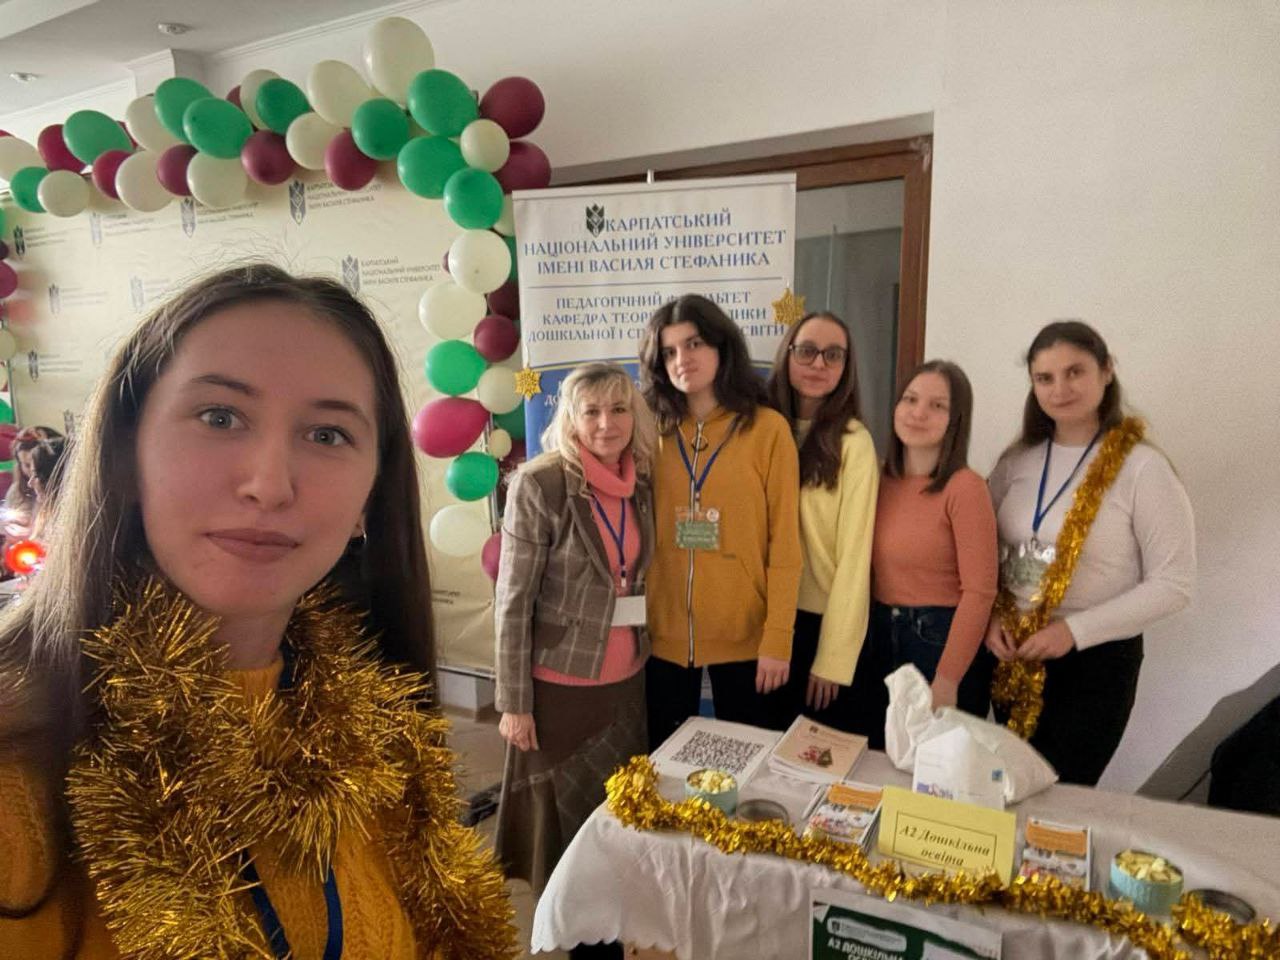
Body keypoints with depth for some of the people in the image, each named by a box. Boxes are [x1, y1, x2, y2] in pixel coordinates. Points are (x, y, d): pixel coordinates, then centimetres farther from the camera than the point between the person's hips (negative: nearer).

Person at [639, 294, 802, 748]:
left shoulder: (767, 428, -7)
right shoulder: (655, 431, 3)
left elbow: (784, 544, -7)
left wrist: (778, 639, -10)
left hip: (743, 635, -2)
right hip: (664, 632, 3)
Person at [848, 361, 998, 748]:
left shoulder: (964, 488, -15)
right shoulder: (879, 479, 2)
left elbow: (979, 592, -17)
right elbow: (866, 569, 7)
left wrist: (947, 681, -18)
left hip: (942, 640, -5)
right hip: (876, 639, 6)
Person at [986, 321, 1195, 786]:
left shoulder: (1142, 468, -13)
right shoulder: (1017, 460, 1)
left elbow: (1172, 585, -14)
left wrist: (1076, 631, -19)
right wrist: (991, 617, -8)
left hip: (1096, 660, -4)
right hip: (1013, 657, 5)